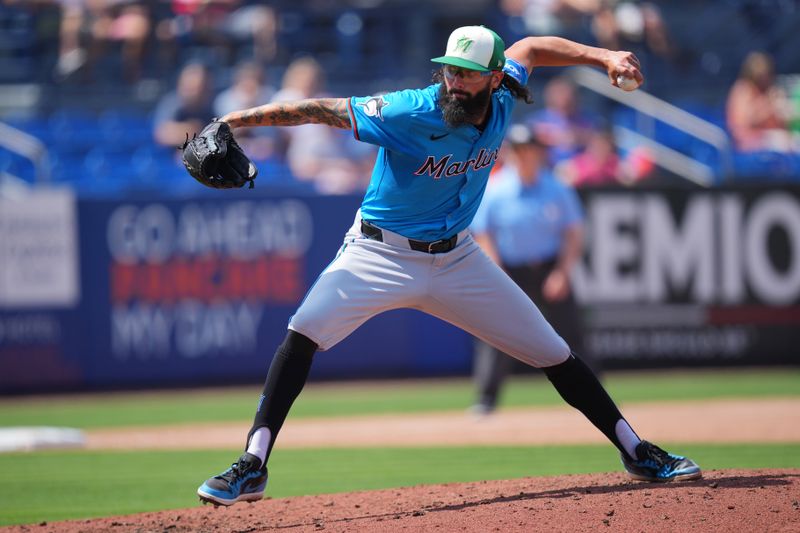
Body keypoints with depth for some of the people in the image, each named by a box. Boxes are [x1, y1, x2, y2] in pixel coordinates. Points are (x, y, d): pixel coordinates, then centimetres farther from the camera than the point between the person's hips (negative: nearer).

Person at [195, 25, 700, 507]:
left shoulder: (502, 102, -9)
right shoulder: (409, 113, -25)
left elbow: (527, 49, 12)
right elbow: (322, 110, -27)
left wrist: (605, 56, 4)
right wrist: (234, 120, -33)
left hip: (455, 259, 4)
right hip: (381, 252, -4)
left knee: (552, 352, 4)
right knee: (306, 329, -27)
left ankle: (636, 451, 20)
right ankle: (252, 467, -24)